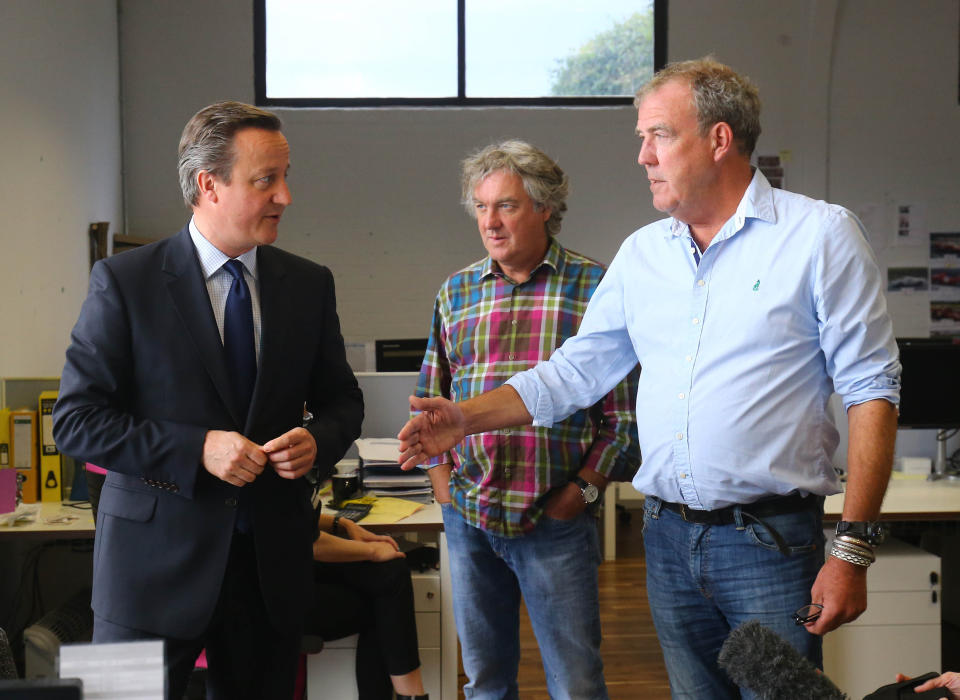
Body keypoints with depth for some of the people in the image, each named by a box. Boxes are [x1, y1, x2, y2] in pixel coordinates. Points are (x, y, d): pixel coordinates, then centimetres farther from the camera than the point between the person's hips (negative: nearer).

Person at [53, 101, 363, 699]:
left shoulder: (309, 285, 7)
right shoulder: (124, 282, -5)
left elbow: (342, 401, 15)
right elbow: (76, 421, -8)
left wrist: (318, 441, -8)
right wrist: (197, 449, -19)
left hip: (273, 560, 4)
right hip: (158, 556, -3)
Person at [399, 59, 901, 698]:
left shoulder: (819, 234, -5)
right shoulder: (641, 254, 11)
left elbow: (871, 391, -7)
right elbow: (575, 371, 15)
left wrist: (853, 550, -12)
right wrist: (467, 418, 2)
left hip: (772, 543, -5)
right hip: (669, 540, 5)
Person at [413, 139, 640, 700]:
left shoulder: (594, 287, -3)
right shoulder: (456, 291, 9)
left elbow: (623, 410, -3)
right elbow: (430, 400, 14)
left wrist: (582, 490, -10)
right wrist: (443, 483, 4)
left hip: (555, 523, -3)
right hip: (468, 521, 4)